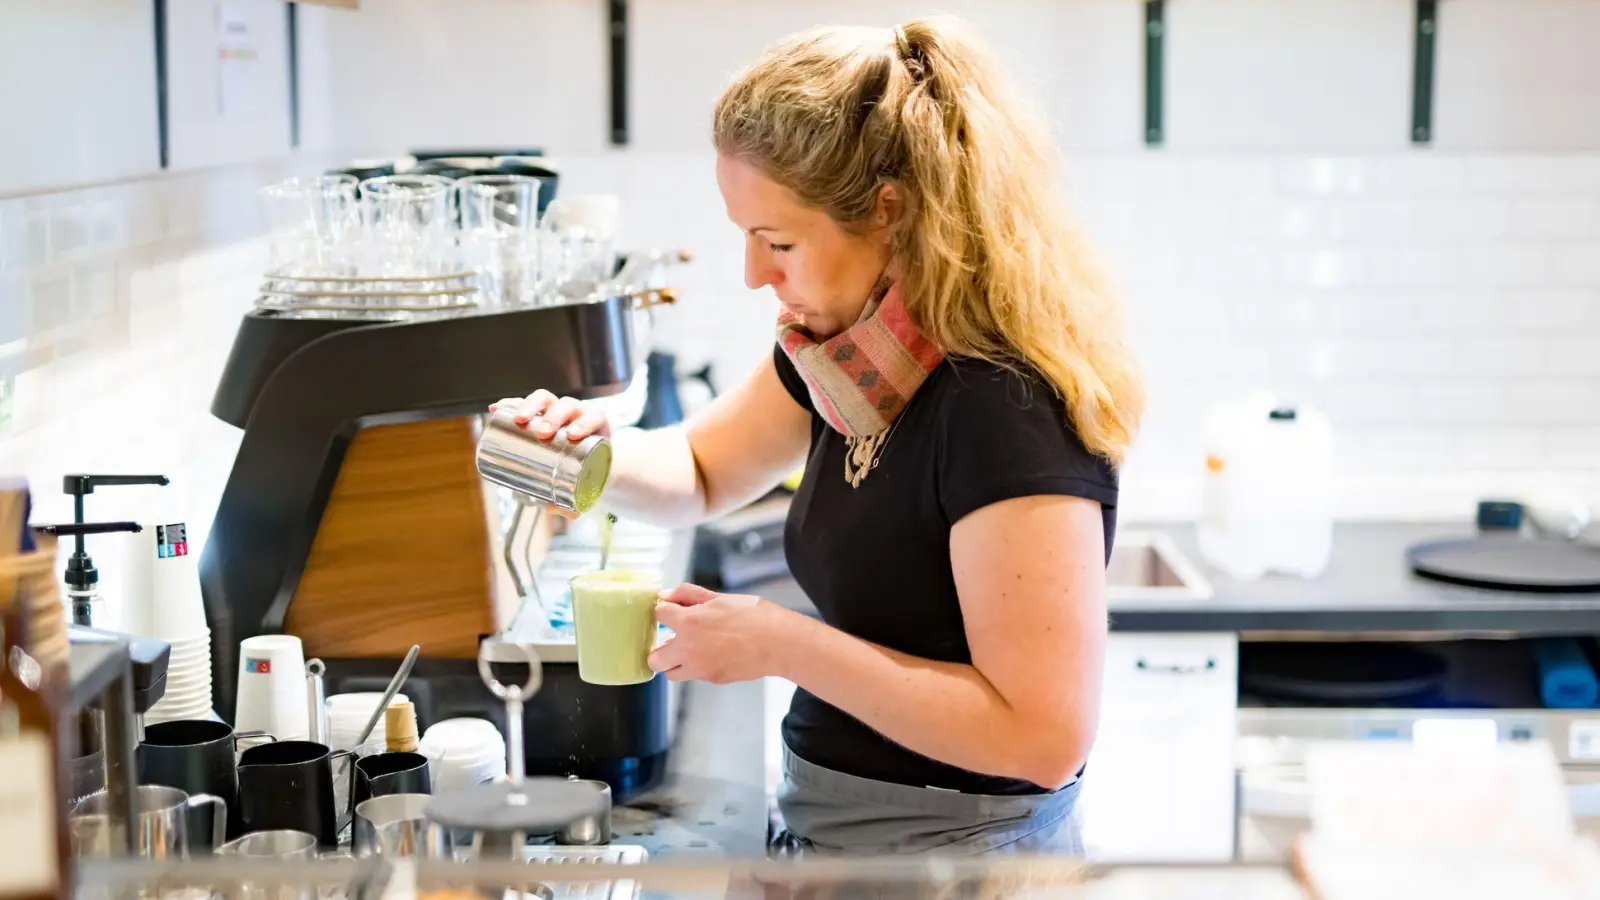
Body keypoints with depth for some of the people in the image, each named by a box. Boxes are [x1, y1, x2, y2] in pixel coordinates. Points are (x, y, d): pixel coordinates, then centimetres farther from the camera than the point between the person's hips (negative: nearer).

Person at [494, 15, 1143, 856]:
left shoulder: (1006, 409, -26)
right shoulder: (848, 352, -1)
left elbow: (1043, 734, -28)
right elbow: (700, 472, 16)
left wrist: (782, 643, -25)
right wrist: (596, 449, -5)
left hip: (952, 846, -8)